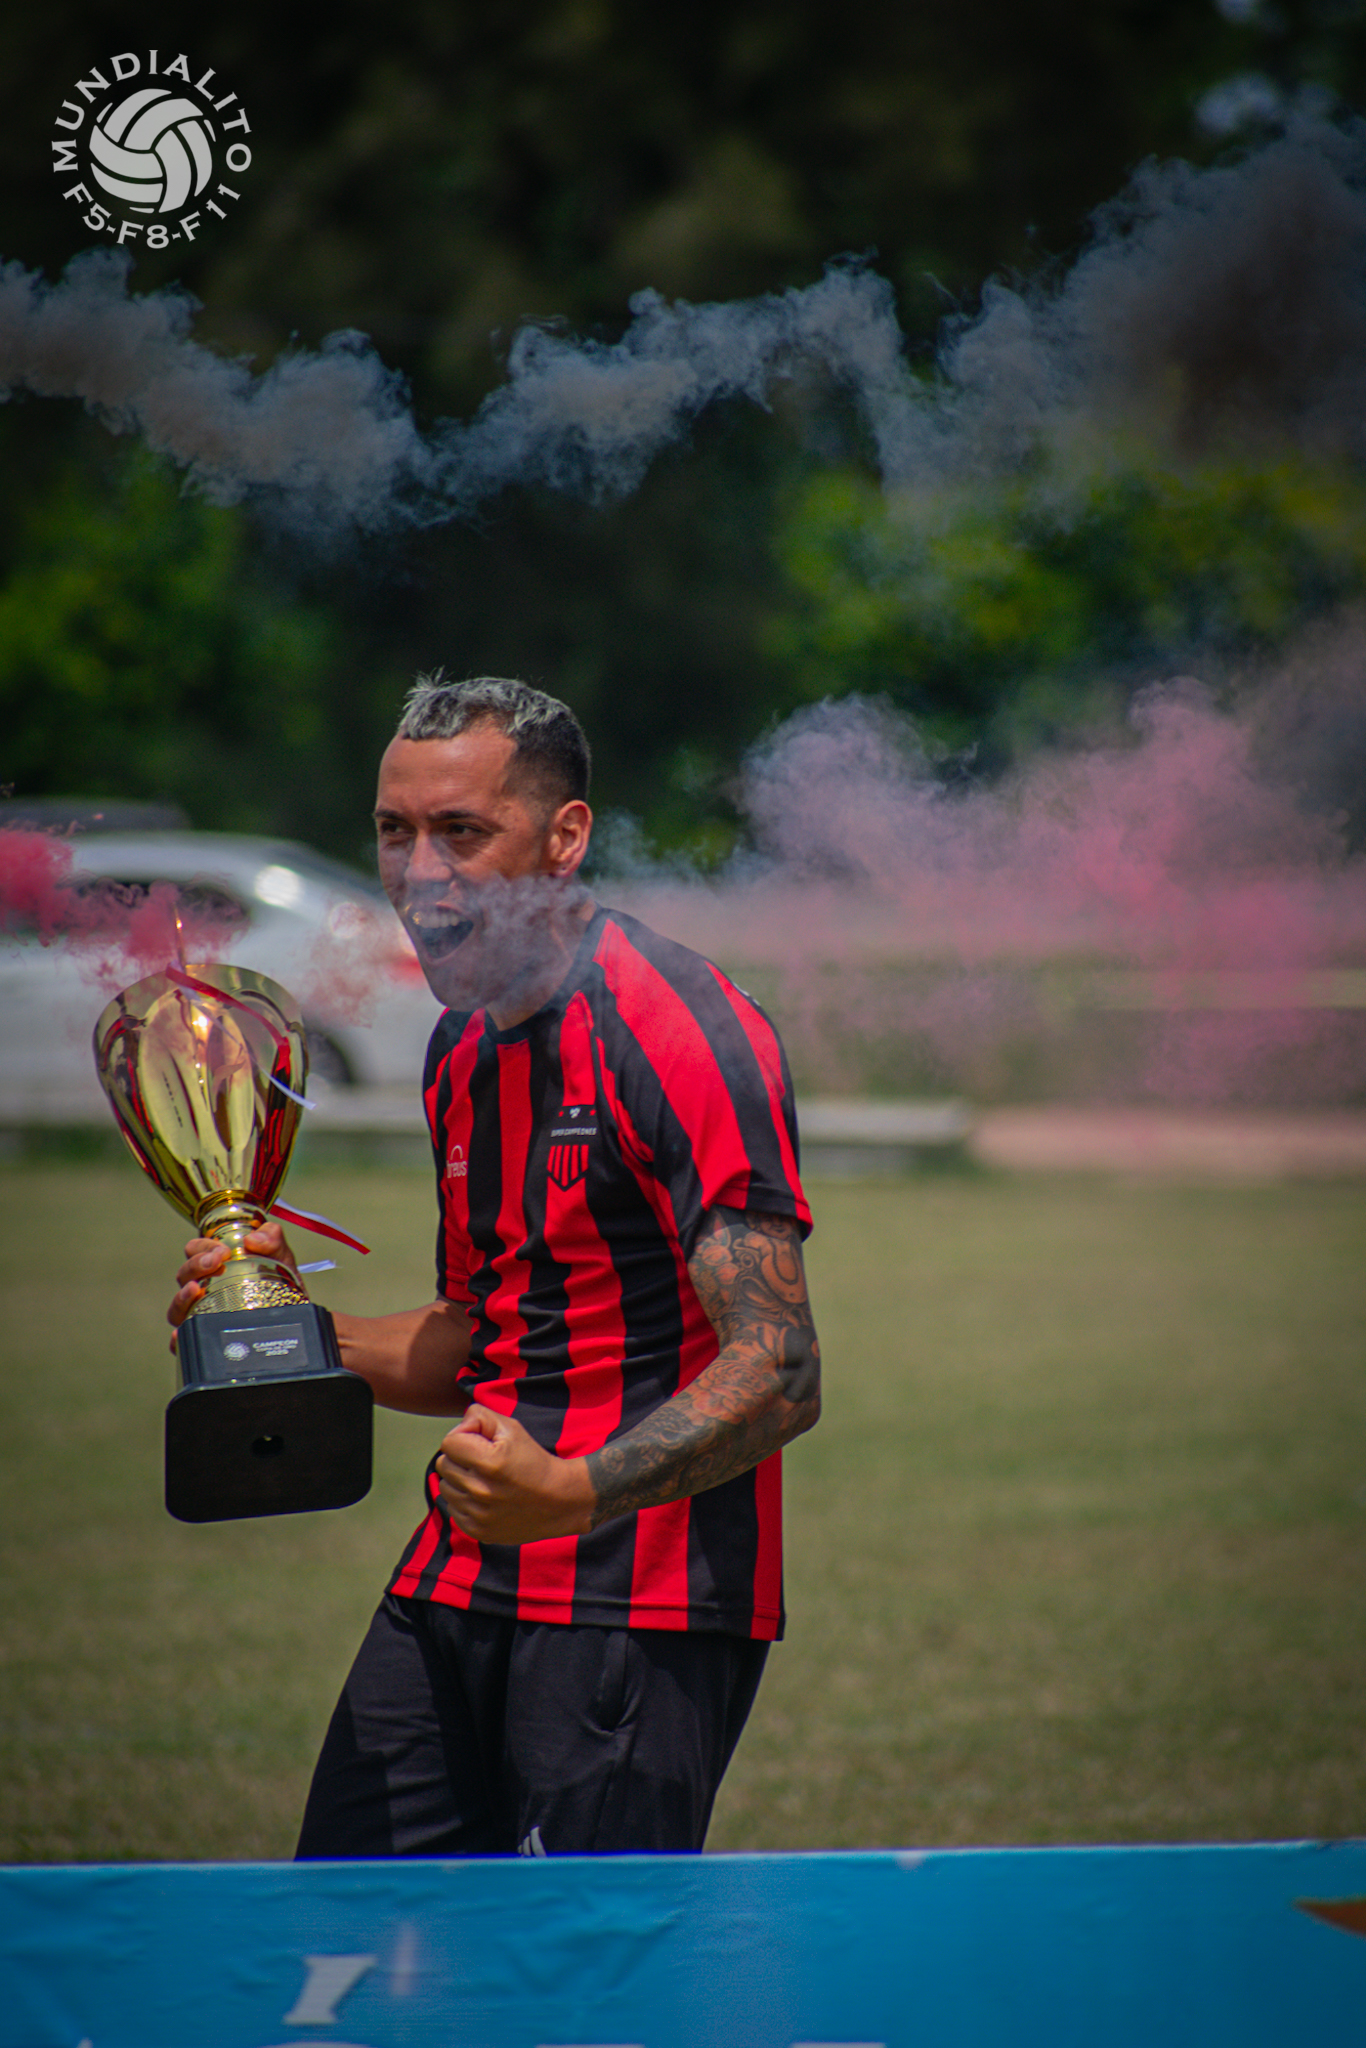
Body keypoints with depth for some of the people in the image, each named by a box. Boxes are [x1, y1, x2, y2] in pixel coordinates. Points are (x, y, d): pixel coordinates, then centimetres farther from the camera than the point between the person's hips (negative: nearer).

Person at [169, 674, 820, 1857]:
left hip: (639, 1611, -8)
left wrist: (571, 1494, -36)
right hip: (456, 1584, 8)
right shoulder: (463, 1049, 14)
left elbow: (779, 1376, -21)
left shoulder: (676, 1029, -14)